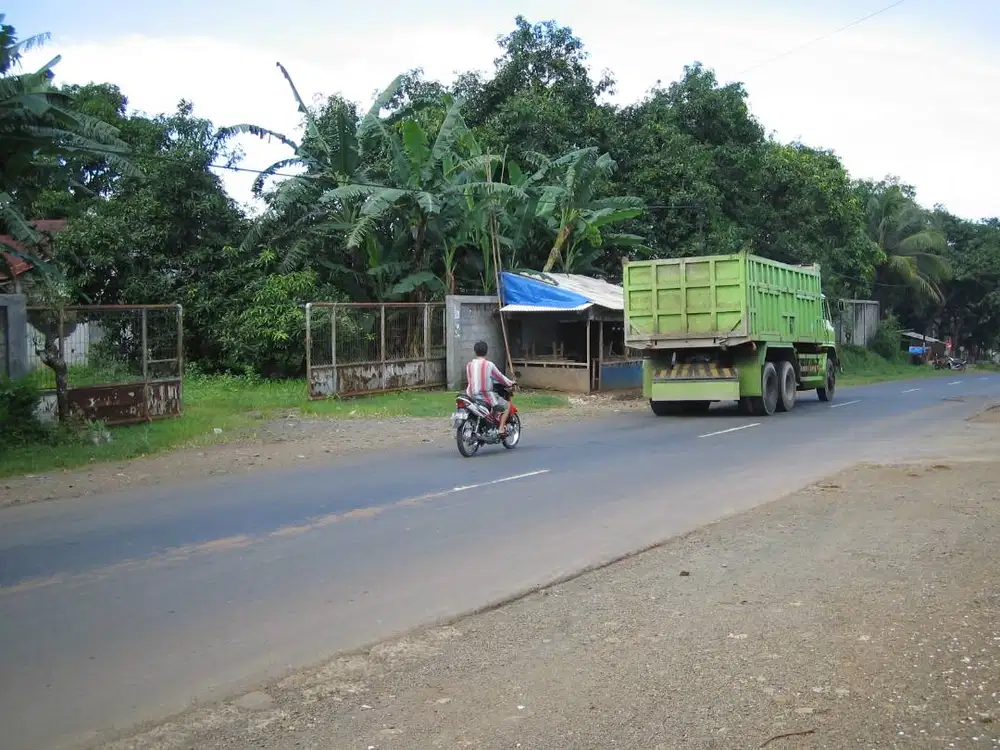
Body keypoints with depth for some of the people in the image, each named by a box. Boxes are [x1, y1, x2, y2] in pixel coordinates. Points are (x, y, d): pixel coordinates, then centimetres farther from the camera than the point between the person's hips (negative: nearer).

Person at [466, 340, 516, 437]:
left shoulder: (469, 365, 4)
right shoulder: (488, 364, -8)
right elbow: (500, 377, 1)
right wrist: (511, 383, 19)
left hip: (472, 395, 6)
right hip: (486, 395, -6)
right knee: (507, 405, 11)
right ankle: (501, 429, -2)